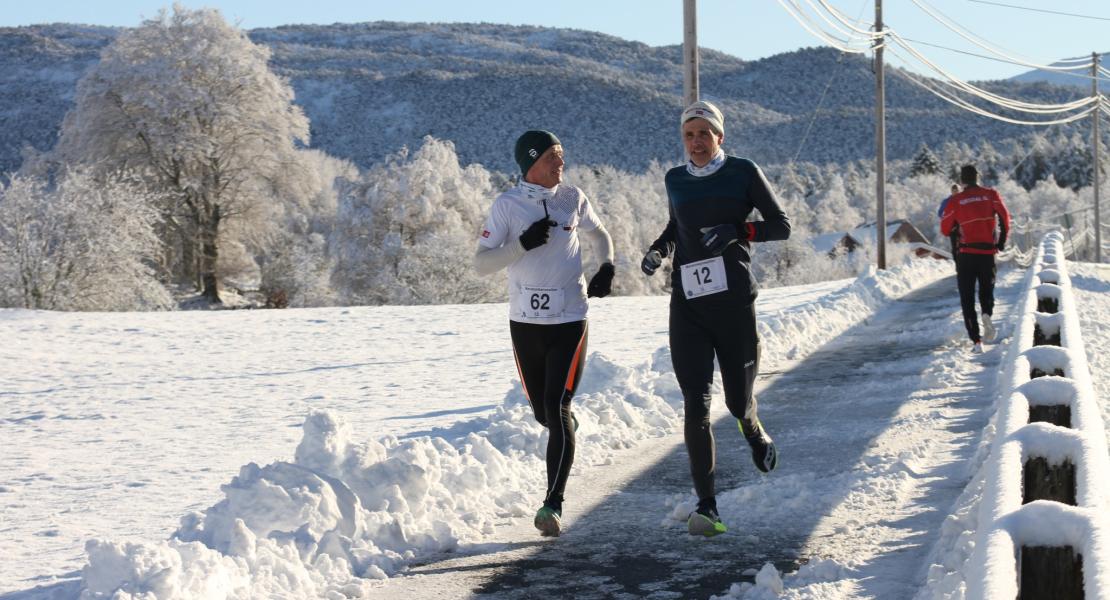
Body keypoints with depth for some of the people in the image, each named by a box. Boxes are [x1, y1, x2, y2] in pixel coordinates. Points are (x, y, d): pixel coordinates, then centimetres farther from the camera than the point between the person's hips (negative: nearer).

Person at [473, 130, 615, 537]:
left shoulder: (573, 199, 3)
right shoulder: (507, 205, -4)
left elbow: (600, 235, 21)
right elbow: (481, 264, -8)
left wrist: (607, 268, 2)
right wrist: (524, 244, -21)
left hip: (569, 320, 0)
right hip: (525, 321, 1)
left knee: (556, 408, -12)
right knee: (543, 412, 11)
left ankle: (553, 504, -11)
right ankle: (567, 426, 48)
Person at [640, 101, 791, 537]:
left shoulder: (743, 173, 0)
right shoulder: (676, 181, 11)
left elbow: (781, 226, 0)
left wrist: (737, 230, -17)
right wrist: (657, 251, 8)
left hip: (733, 302, -2)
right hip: (687, 304, 2)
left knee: (738, 401, 7)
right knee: (696, 403, -10)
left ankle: (754, 432, 46)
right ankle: (706, 506, -10)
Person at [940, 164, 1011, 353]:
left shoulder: (955, 201, 1)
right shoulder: (991, 194, 3)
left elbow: (945, 229, 5)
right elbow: (1004, 217, -7)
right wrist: (1002, 240, 5)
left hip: (966, 255, -1)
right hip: (988, 253, 1)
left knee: (967, 298, 7)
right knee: (987, 289, 20)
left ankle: (976, 340, -4)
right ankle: (987, 313, -13)